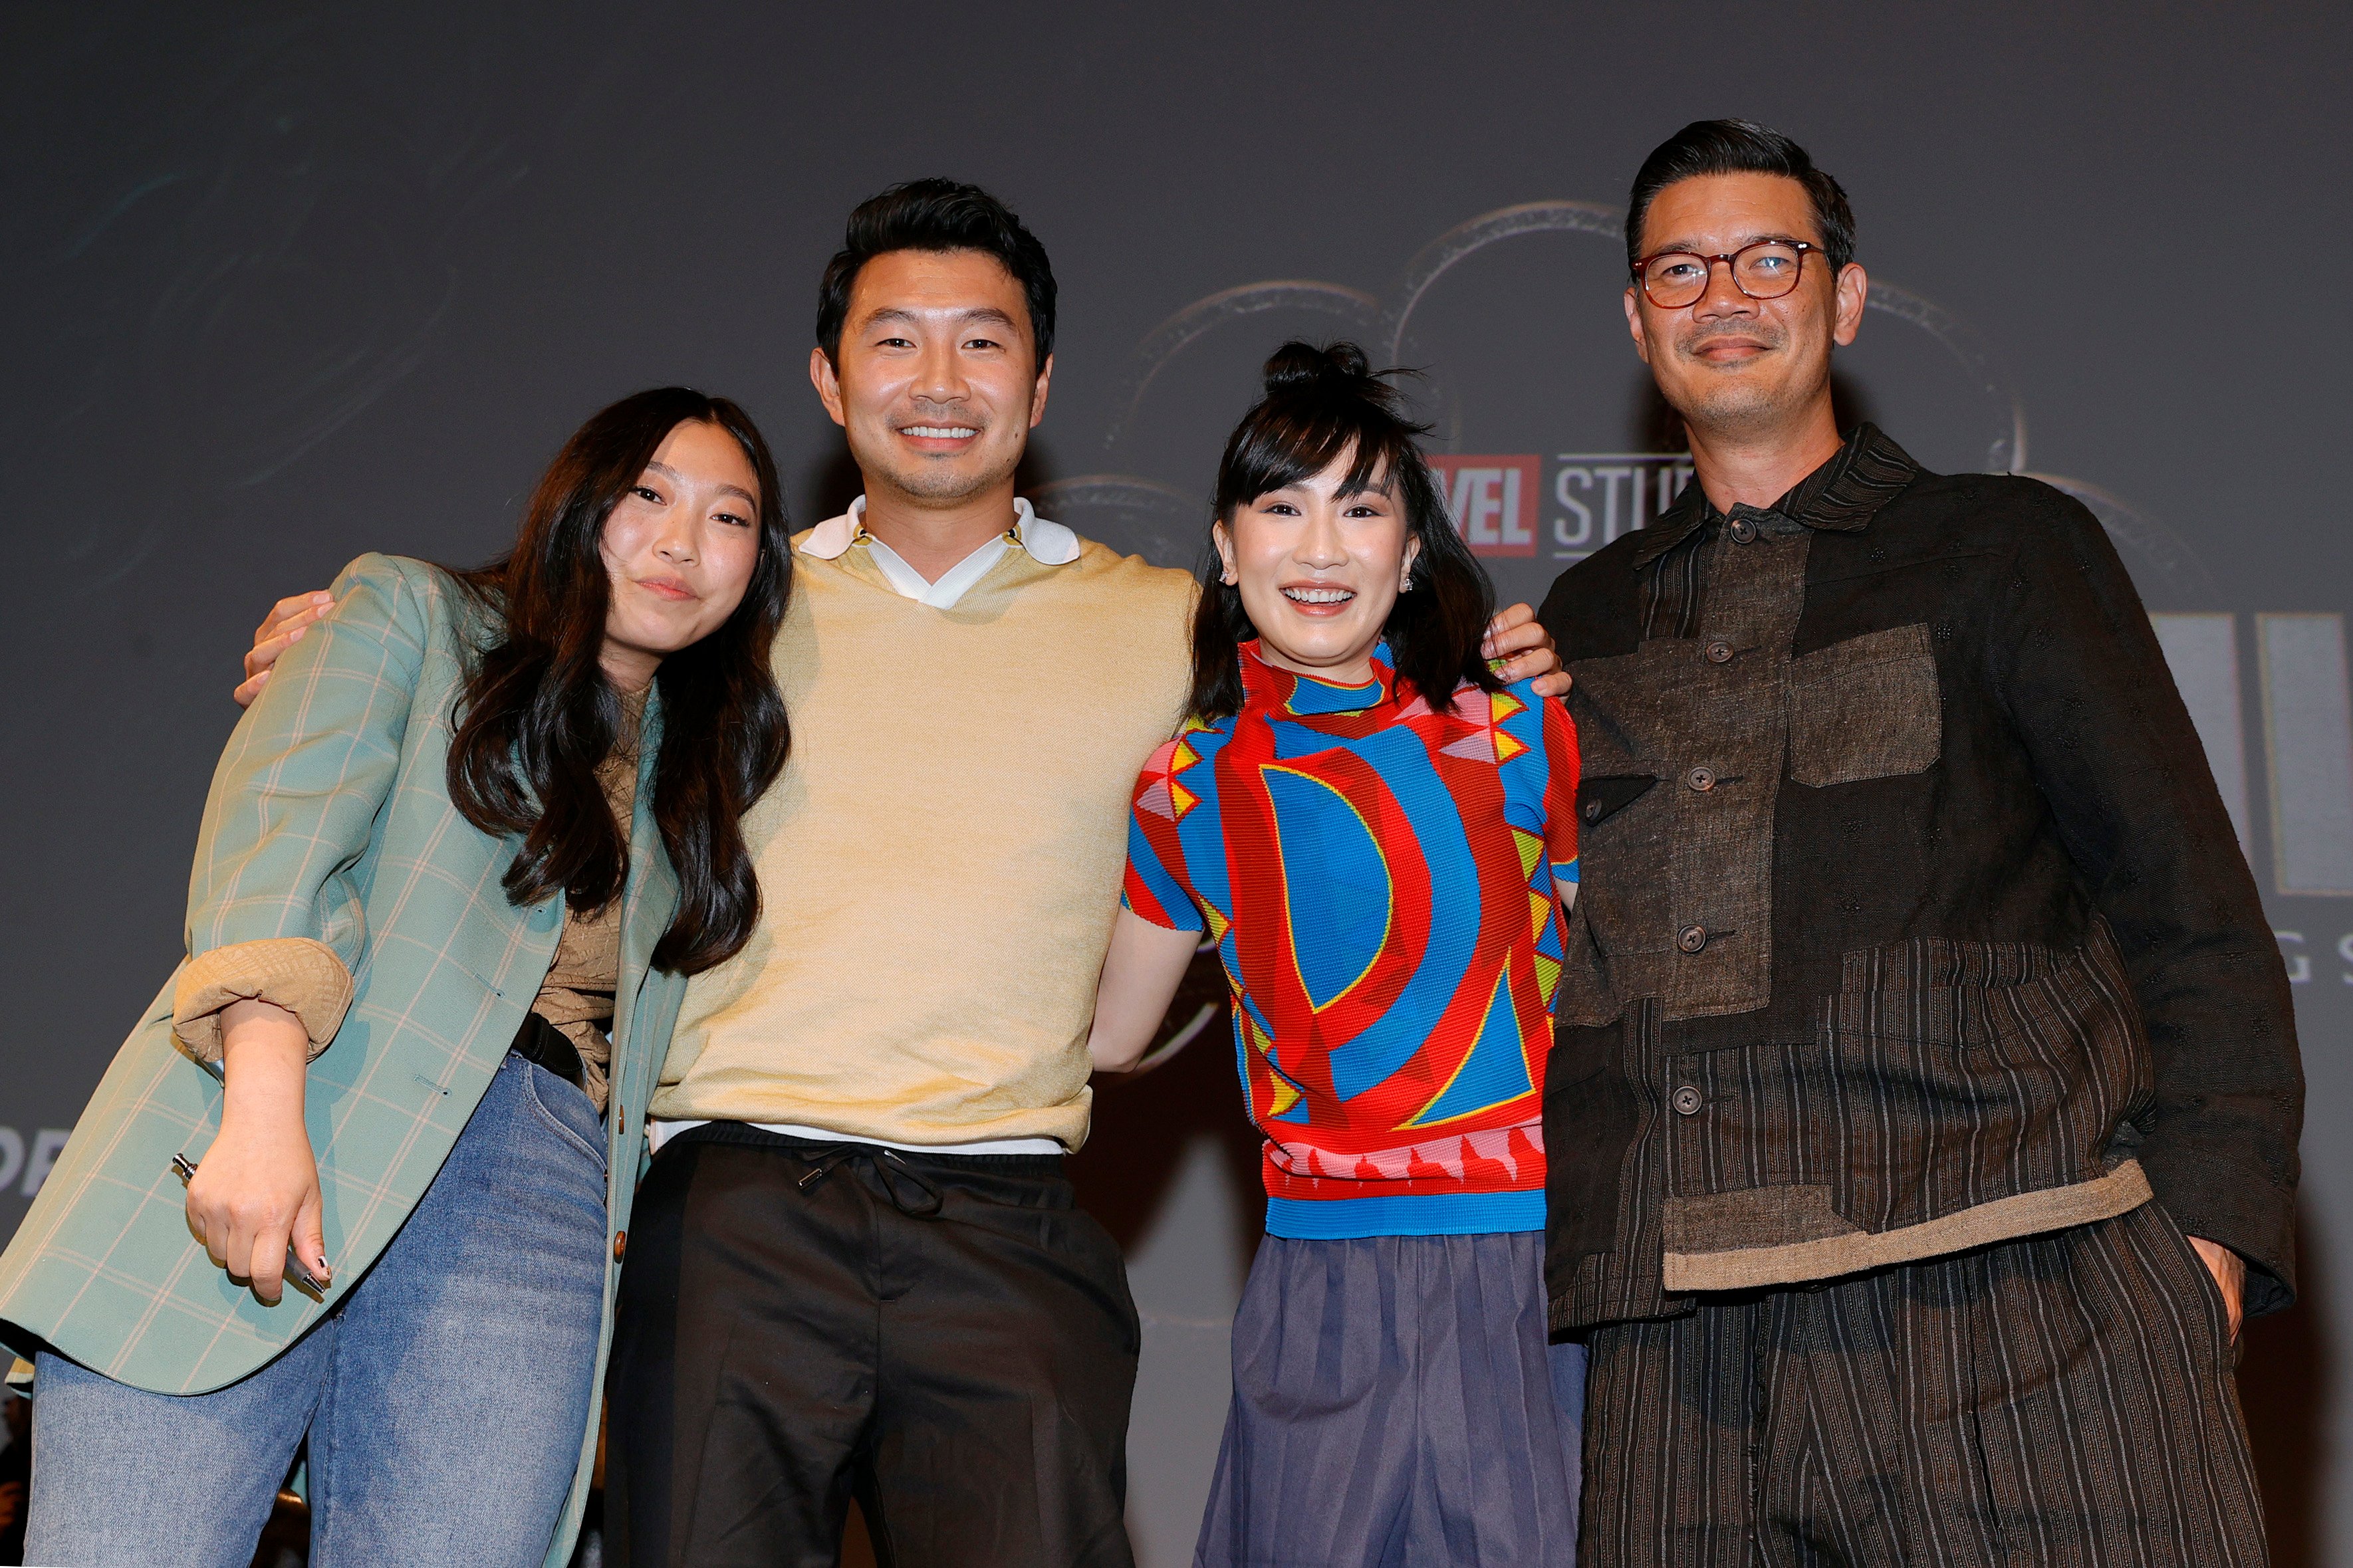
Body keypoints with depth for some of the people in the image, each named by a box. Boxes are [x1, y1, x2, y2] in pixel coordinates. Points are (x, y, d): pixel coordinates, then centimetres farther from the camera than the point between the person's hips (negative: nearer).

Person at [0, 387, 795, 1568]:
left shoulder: (700, 772, 27)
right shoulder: (411, 611, 14)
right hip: (279, 1126, -3)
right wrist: (264, 1100, -19)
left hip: (537, 1202, 4)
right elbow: (275, 835, -3)